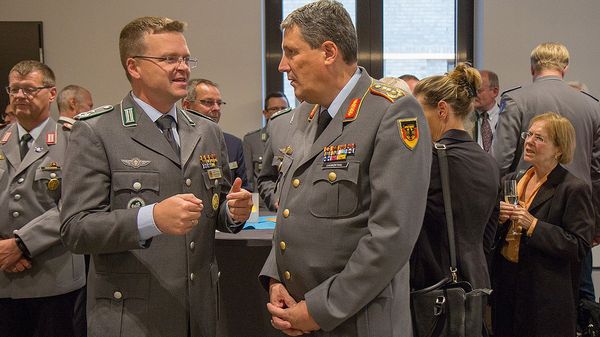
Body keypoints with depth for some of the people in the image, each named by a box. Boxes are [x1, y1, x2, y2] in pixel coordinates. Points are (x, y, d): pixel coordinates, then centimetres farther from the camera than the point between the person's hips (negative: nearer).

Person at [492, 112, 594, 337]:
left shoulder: (574, 189, -10)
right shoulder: (512, 181, 9)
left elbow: (580, 247, -16)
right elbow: (491, 233, 16)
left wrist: (533, 225, -20)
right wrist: (497, 218, -6)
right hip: (505, 283, 6)